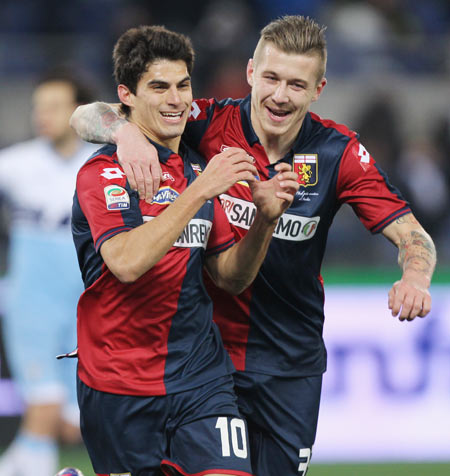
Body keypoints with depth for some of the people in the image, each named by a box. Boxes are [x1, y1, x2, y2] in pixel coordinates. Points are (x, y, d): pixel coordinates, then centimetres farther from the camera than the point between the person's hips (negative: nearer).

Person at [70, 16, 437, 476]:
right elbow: (86, 117, -14)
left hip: (291, 364, 2)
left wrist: (414, 278, -31)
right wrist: (125, 131, -38)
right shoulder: (209, 125, -12)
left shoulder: (338, 152, -8)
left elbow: (411, 236, -8)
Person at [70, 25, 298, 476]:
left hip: (200, 379, 5)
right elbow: (125, 262, -25)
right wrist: (198, 191, -27)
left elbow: (231, 278, 14)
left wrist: (266, 218, -3)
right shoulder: (103, 173, -9)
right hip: (121, 390, -5)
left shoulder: (198, 170, 13)